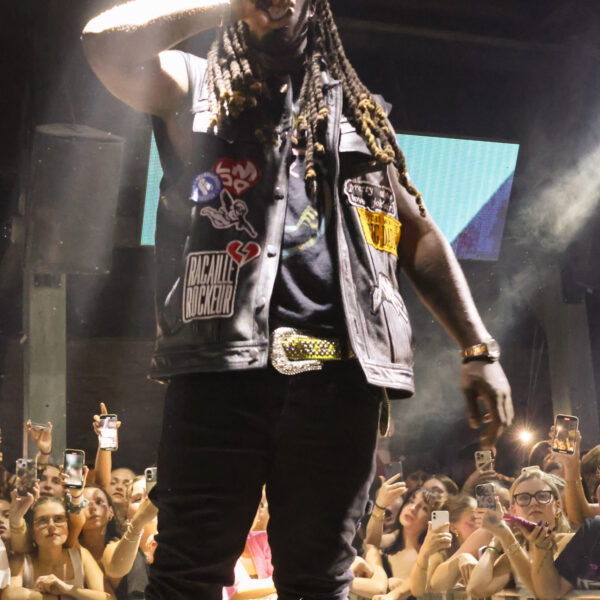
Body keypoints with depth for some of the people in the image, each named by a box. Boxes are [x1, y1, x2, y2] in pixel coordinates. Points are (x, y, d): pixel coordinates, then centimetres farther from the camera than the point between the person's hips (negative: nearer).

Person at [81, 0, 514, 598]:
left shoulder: (355, 110, 23)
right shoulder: (198, 90, 15)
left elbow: (419, 236, 20)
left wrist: (479, 349, 10)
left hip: (339, 368, 3)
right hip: (223, 360, -2)